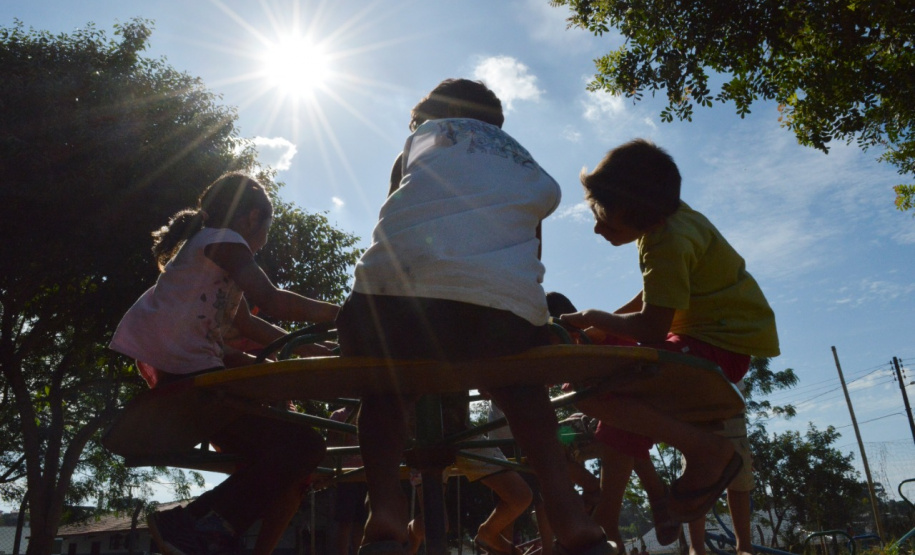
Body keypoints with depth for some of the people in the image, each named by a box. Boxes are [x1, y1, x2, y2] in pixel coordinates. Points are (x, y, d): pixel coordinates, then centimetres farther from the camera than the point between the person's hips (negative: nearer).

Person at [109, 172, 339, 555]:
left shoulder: (207, 245, 28)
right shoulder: (224, 240, -2)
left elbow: (247, 324, 26)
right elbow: (271, 300, -17)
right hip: (183, 373, -11)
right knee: (302, 447, -18)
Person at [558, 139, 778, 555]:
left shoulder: (670, 242, -24)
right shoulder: (666, 213, 6)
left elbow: (651, 327, -26)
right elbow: (658, 294, 16)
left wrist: (591, 318, -11)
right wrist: (607, 322, 8)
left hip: (722, 342, -10)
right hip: (721, 329, 10)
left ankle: (709, 452, -19)